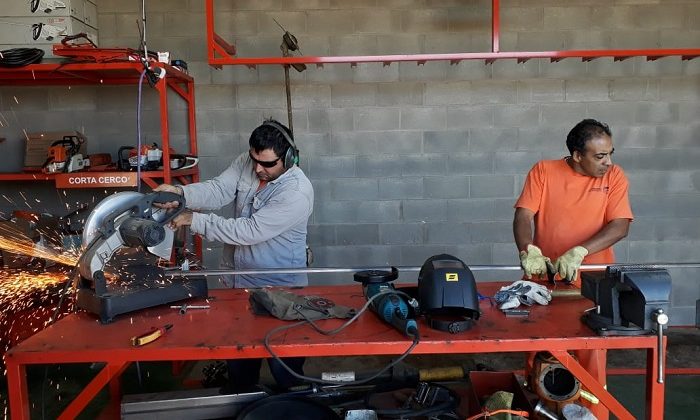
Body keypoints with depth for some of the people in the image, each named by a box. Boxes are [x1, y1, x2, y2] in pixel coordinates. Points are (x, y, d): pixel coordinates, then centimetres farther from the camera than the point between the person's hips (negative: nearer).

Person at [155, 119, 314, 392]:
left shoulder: (297, 193, -25)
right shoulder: (246, 162, -4)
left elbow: (251, 231, -28)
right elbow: (218, 190, -13)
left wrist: (195, 220, -25)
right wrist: (181, 193, -33)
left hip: (278, 288, -6)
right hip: (238, 281, 6)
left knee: (284, 367, 9)